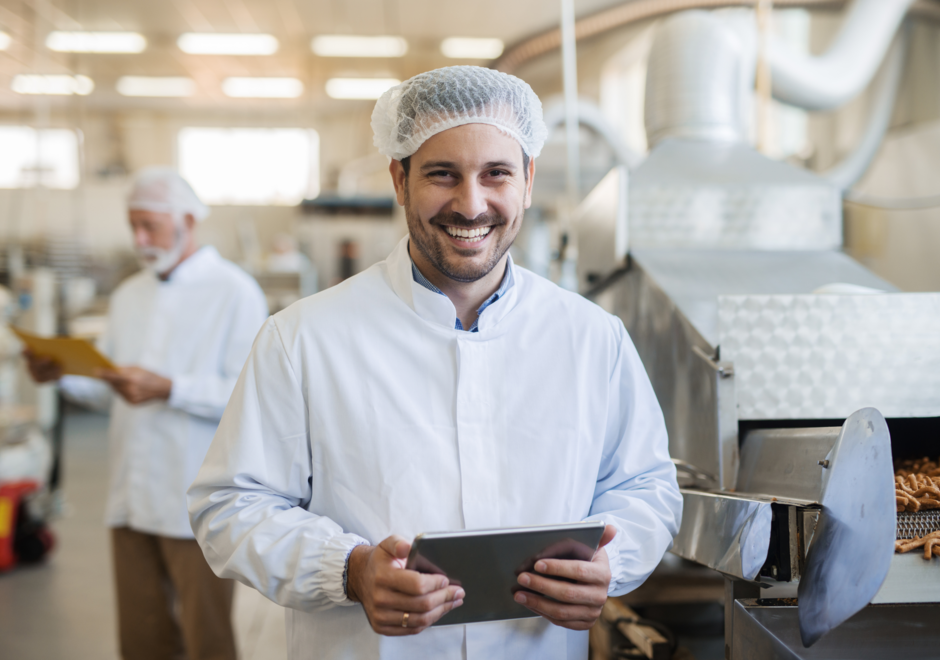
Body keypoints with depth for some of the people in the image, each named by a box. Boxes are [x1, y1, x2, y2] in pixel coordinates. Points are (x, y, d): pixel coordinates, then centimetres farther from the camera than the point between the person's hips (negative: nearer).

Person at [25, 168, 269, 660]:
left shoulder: (233, 291, -4)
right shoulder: (128, 296, 18)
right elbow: (110, 391, 19)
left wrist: (167, 388, -21)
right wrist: (63, 375, 1)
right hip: (132, 497, 6)